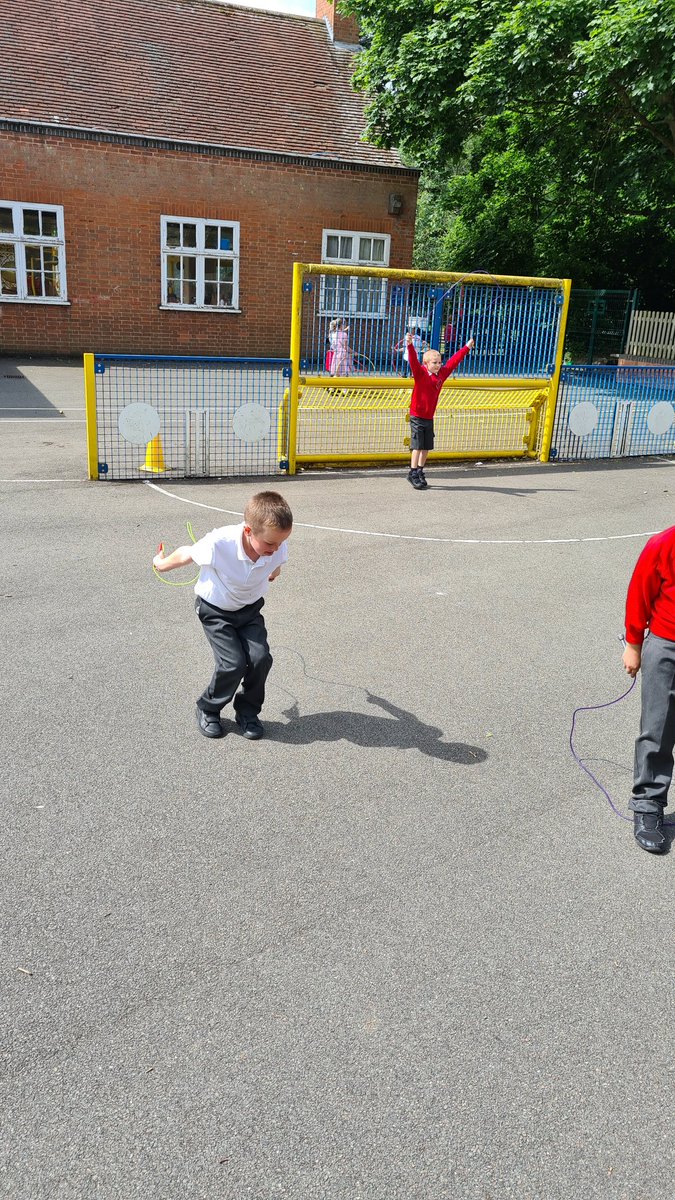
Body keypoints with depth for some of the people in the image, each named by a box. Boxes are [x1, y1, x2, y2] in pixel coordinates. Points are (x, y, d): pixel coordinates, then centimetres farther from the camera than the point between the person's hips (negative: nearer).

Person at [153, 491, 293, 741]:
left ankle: (247, 712, 12)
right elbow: (185, 554, -14)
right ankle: (207, 710, 13)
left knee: (260, 658, -13)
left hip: (249, 608, 4)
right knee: (233, 663, -15)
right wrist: (161, 563, 5)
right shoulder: (219, 544, -37)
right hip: (215, 610, -3)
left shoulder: (278, 548, -25)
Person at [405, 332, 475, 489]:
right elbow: (414, 361, -27)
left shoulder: (442, 374, 6)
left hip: (429, 418, 6)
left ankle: (420, 472, 20)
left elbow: (453, 361, 15)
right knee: (417, 446, -8)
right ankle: (413, 473, -2)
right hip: (417, 417, -6)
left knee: (426, 447, 10)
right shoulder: (420, 373, -11)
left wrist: (467, 347, 22)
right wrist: (410, 345, -44)